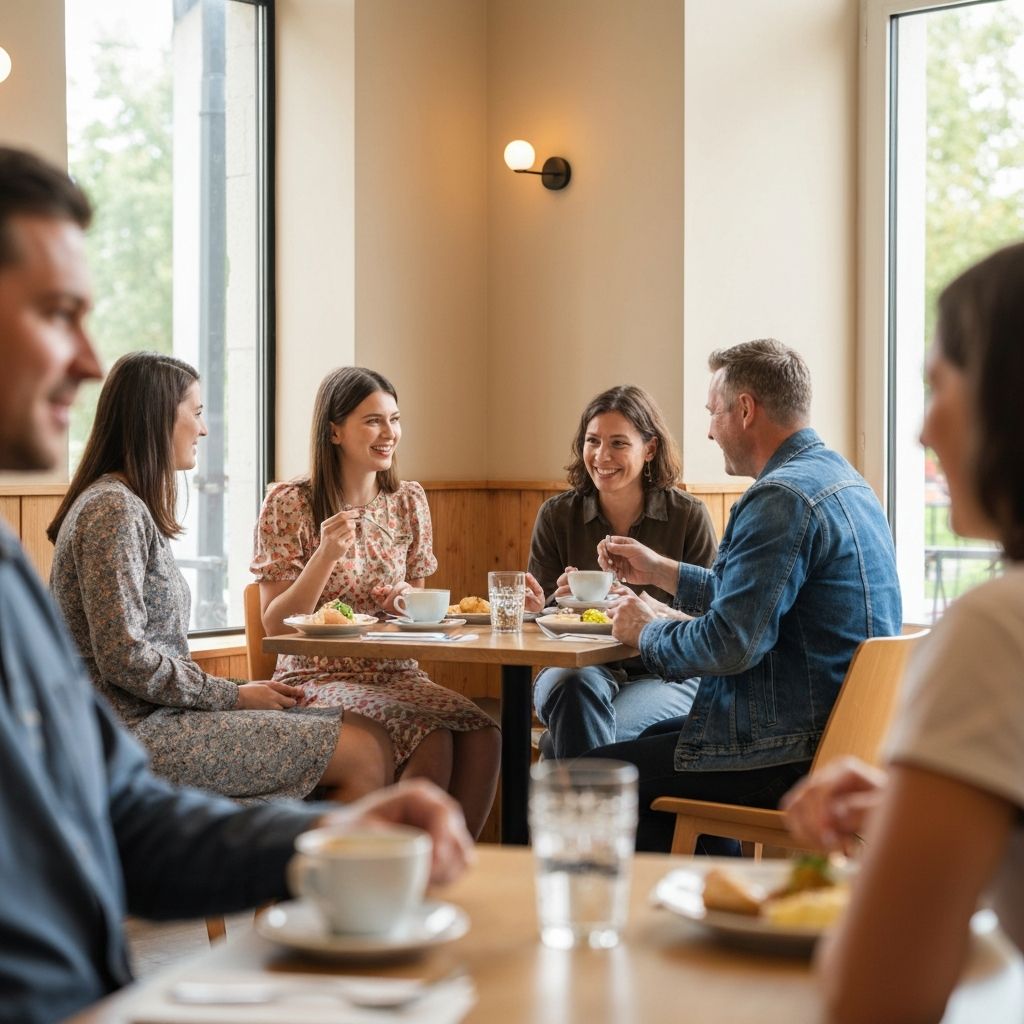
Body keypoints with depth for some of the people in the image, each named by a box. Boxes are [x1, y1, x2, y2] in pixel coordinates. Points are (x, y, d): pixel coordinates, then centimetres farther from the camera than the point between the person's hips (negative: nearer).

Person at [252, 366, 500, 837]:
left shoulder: (408, 501, 11)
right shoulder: (290, 505, -4)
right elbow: (275, 625, -6)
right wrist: (325, 556, -19)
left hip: (396, 674, 5)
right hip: (317, 678, -5)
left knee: (482, 738, -25)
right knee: (431, 743, -31)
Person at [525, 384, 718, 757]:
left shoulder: (689, 516, -1)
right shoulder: (557, 515, 4)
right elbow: (536, 611, 7)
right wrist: (557, 602, -17)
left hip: (663, 675, -2)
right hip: (576, 667, 2)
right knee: (577, 688, -36)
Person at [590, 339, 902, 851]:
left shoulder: (782, 498, -21)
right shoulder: (837, 477, 13)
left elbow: (730, 643, -25)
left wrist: (647, 630, -7)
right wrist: (659, 569, 26)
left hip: (794, 755, -11)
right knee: (654, 737, 28)